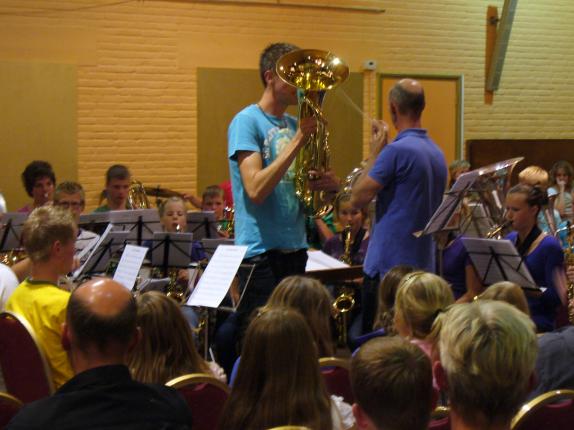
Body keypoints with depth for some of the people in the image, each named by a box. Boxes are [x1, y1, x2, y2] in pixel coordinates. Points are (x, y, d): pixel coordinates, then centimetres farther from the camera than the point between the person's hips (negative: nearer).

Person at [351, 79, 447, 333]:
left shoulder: (396, 151, -16)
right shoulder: (437, 153, 10)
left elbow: (358, 199, -13)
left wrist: (375, 152, -6)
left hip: (388, 265, -8)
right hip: (424, 265, 8)